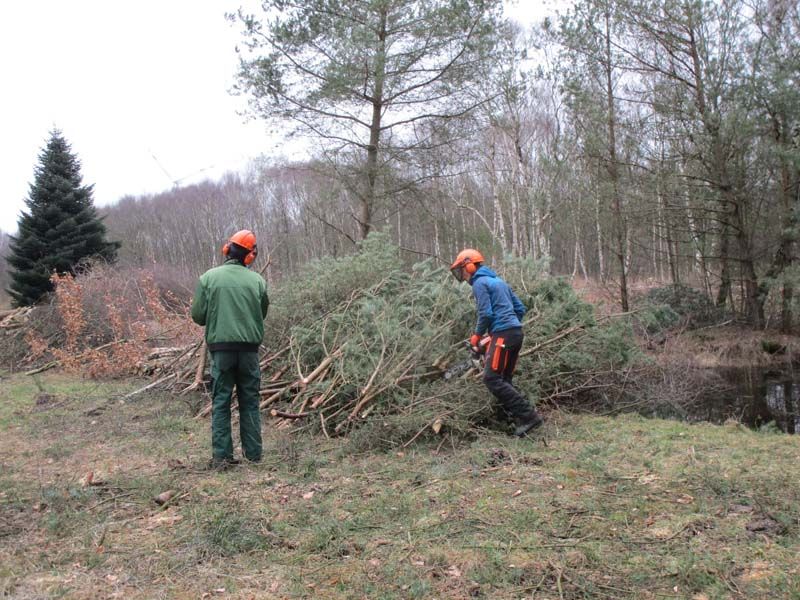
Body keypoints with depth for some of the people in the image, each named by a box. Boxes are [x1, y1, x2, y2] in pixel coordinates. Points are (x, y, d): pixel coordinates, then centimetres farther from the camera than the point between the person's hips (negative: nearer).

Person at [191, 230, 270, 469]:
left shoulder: (208, 277, -4)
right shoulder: (257, 280, -1)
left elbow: (198, 315, -1)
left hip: (221, 348, -1)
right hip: (249, 348, 1)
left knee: (221, 402, 6)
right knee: (250, 401, 11)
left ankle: (221, 455, 4)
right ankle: (253, 452, 15)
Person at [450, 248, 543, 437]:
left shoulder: (480, 283, -4)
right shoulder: (498, 281, 22)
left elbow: (486, 313, -14)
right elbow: (520, 308, 21)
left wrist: (476, 336, 0)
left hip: (503, 334, -9)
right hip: (516, 332, 9)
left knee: (491, 379, -9)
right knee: (504, 380, 11)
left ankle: (529, 415, -13)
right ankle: (523, 420, 5)